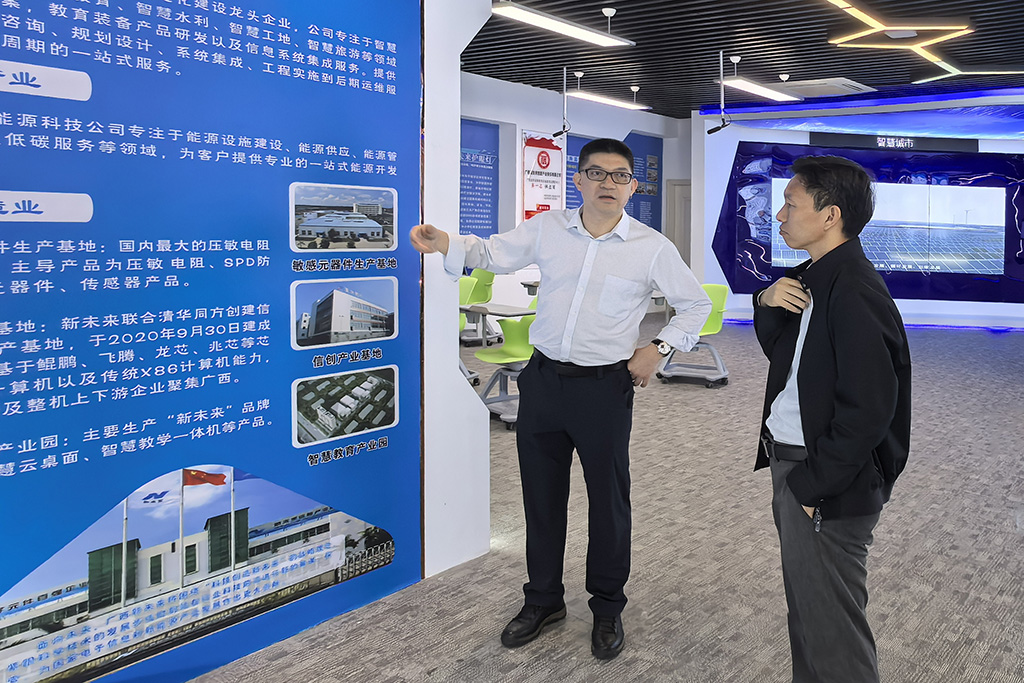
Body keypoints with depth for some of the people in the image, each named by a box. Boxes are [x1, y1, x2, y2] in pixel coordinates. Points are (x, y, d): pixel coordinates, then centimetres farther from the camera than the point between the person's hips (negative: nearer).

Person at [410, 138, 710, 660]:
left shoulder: (652, 248, -3)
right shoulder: (547, 229, 3)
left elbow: (696, 305, 7)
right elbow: (492, 253, 5)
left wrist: (659, 348, -5)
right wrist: (445, 243, -14)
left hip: (605, 387, -2)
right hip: (543, 379, 3)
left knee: (608, 499, 8)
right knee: (541, 495, 13)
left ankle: (607, 608, 29)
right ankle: (543, 599, 32)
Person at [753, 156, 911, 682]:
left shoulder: (855, 292, -22)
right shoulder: (811, 278, 7)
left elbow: (868, 409, -25)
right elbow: (775, 348, 19)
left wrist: (813, 484, -19)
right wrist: (768, 303, -2)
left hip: (825, 484, -10)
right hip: (790, 462, 10)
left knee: (830, 625, 5)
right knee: (804, 608, 24)